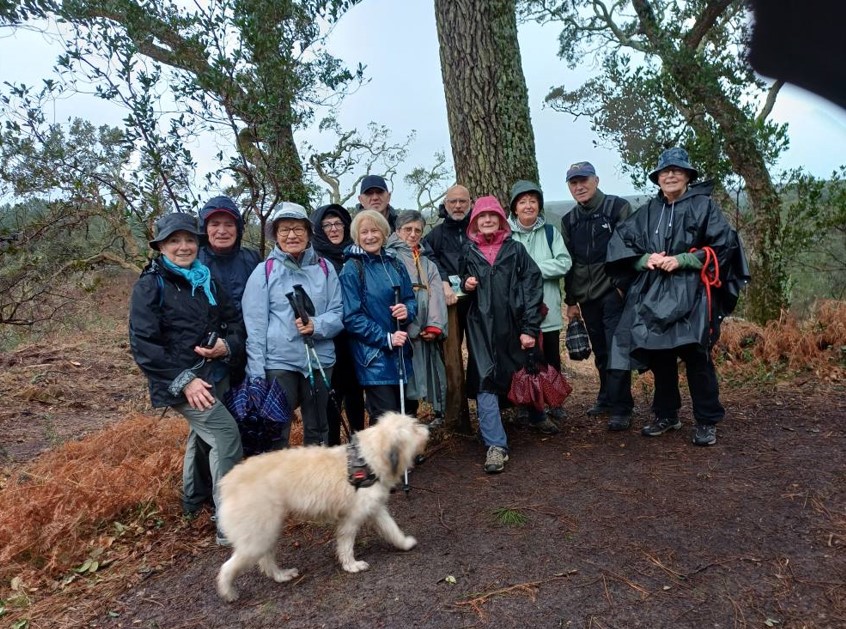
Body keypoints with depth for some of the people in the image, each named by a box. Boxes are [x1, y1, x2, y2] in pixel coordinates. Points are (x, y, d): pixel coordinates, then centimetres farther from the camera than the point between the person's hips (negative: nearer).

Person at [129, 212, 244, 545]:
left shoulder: (206, 279, 9)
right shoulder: (150, 285, -8)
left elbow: (235, 319, 10)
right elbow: (143, 343, -13)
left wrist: (229, 345, -12)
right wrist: (184, 380, -20)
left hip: (216, 375, 7)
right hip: (182, 381, -7)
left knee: (204, 435, 21)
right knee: (226, 434, -16)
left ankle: (194, 500, 44)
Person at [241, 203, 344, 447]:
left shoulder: (324, 268, 5)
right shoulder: (264, 271, -1)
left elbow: (338, 312, 5)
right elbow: (255, 325, -3)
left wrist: (316, 325, -16)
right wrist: (256, 376, -7)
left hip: (320, 360, 3)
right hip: (278, 362, -3)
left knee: (318, 432, 16)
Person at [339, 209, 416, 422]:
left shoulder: (395, 264, 9)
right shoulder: (351, 270, -7)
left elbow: (411, 299, 14)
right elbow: (352, 317, -11)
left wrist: (407, 310, -10)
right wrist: (385, 338, -17)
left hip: (401, 352, 6)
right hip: (373, 355, -6)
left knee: (407, 413, 12)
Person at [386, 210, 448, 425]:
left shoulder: (428, 264, 23)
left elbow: (436, 295, 9)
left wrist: (434, 326, -6)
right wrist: (410, 328, -17)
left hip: (425, 333, 5)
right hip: (401, 331, -5)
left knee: (423, 375, 7)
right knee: (402, 381, -5)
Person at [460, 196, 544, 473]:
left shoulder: (516, 249, 3)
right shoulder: (469, 251, 9)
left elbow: (532, 287, -3)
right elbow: (464, 281, 23)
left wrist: (529, 328, -10)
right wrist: (465, 284, -3)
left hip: (513, 326, 0)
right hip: (481, 327, 1)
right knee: (485, 382, -9)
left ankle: (537, 417, 41)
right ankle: (496, 445, -7)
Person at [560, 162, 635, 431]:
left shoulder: (618, 207, -2)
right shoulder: (569, 220, 13)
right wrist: (571, 301, 14)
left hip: (614, 293, -5)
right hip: (587, 297, 5)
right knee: (600, 352, 12)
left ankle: (621, 409, 2)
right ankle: (606, 398, 26)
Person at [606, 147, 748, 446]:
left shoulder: (704, 206, 2)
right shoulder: (647, 212, 13)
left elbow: (724, 244, -5)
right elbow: (619, 242, 11)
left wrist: (680, 260, -13)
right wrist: (645, 259, -7)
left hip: (690, 293, -4)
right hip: (652, 294, 4)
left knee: (696, 357, -5)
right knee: (659, 355, 9)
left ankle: (707, 421, 10)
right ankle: (666, 415, 24)